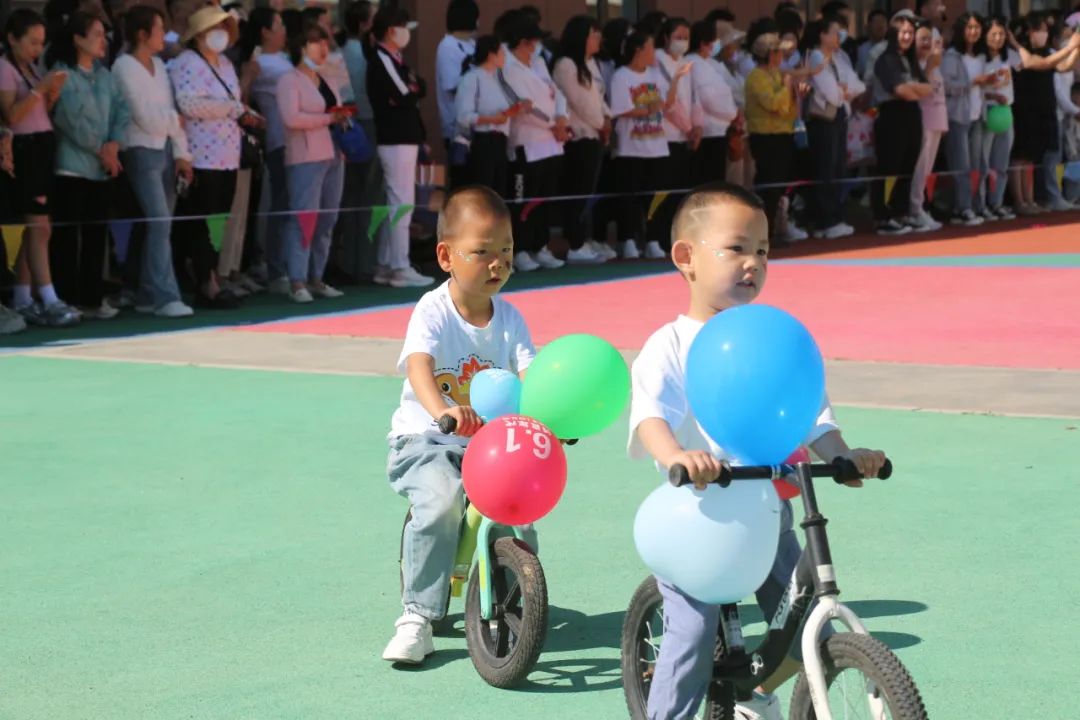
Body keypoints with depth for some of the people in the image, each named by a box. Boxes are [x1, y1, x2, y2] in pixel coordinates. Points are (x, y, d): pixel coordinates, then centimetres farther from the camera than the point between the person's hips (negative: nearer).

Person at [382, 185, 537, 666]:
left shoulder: (508, 317, 3)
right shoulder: (433, 311, -12)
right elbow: (419, 366, -30)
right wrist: (442, 411, -51)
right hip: (425, 441, -4)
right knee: (441, 500, -33)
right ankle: (417, 617, -22)